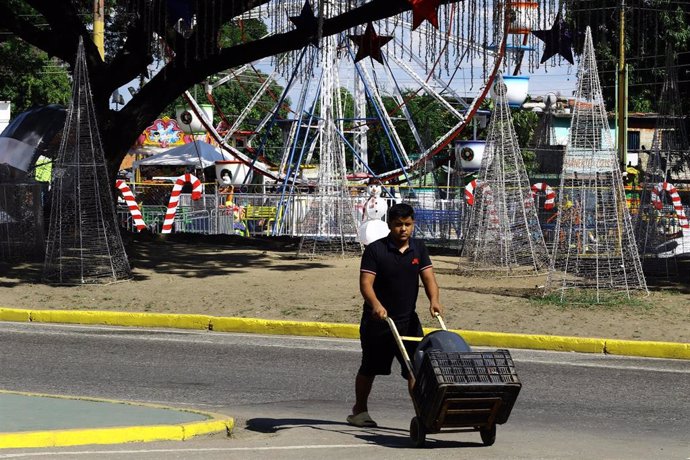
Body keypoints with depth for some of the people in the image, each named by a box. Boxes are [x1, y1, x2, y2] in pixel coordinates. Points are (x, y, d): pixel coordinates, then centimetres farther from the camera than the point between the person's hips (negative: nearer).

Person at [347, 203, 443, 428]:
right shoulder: (375, 249, -11)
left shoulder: (418, 248, 4)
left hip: (408, 320, 3)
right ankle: (359, 410, 28)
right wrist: (375, 305, -37)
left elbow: (428, 277, -4)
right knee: (369, 368, 11)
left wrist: (434, 300, -25)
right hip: (377, 320, -3)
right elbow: (365, 283, -18)